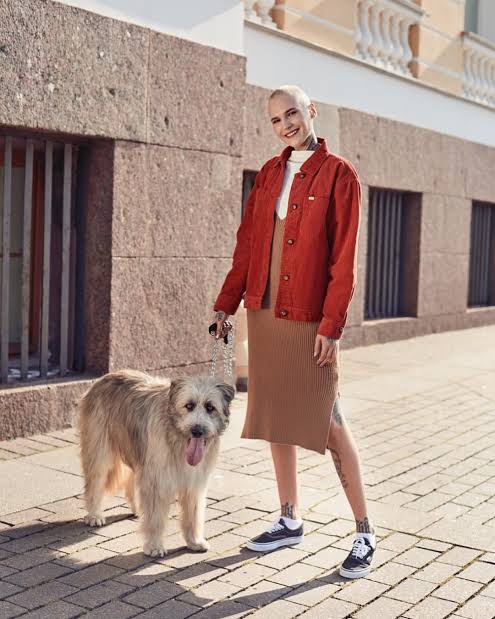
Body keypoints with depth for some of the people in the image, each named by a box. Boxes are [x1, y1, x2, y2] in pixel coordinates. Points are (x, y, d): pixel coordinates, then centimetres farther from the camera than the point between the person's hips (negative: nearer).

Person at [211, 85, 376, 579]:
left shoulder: (338, 174, -5)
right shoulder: (269, 174, 11)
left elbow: (344, 258, -10)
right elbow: (247, 244, 12)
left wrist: (332, 325, -15)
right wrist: (226, 304, 8)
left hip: (309, 318, -6)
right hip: (264, 313, 6)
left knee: (327, 421, -3)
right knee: (274, 416, 11)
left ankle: (364, 533, 9)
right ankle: (289, 521, 24)